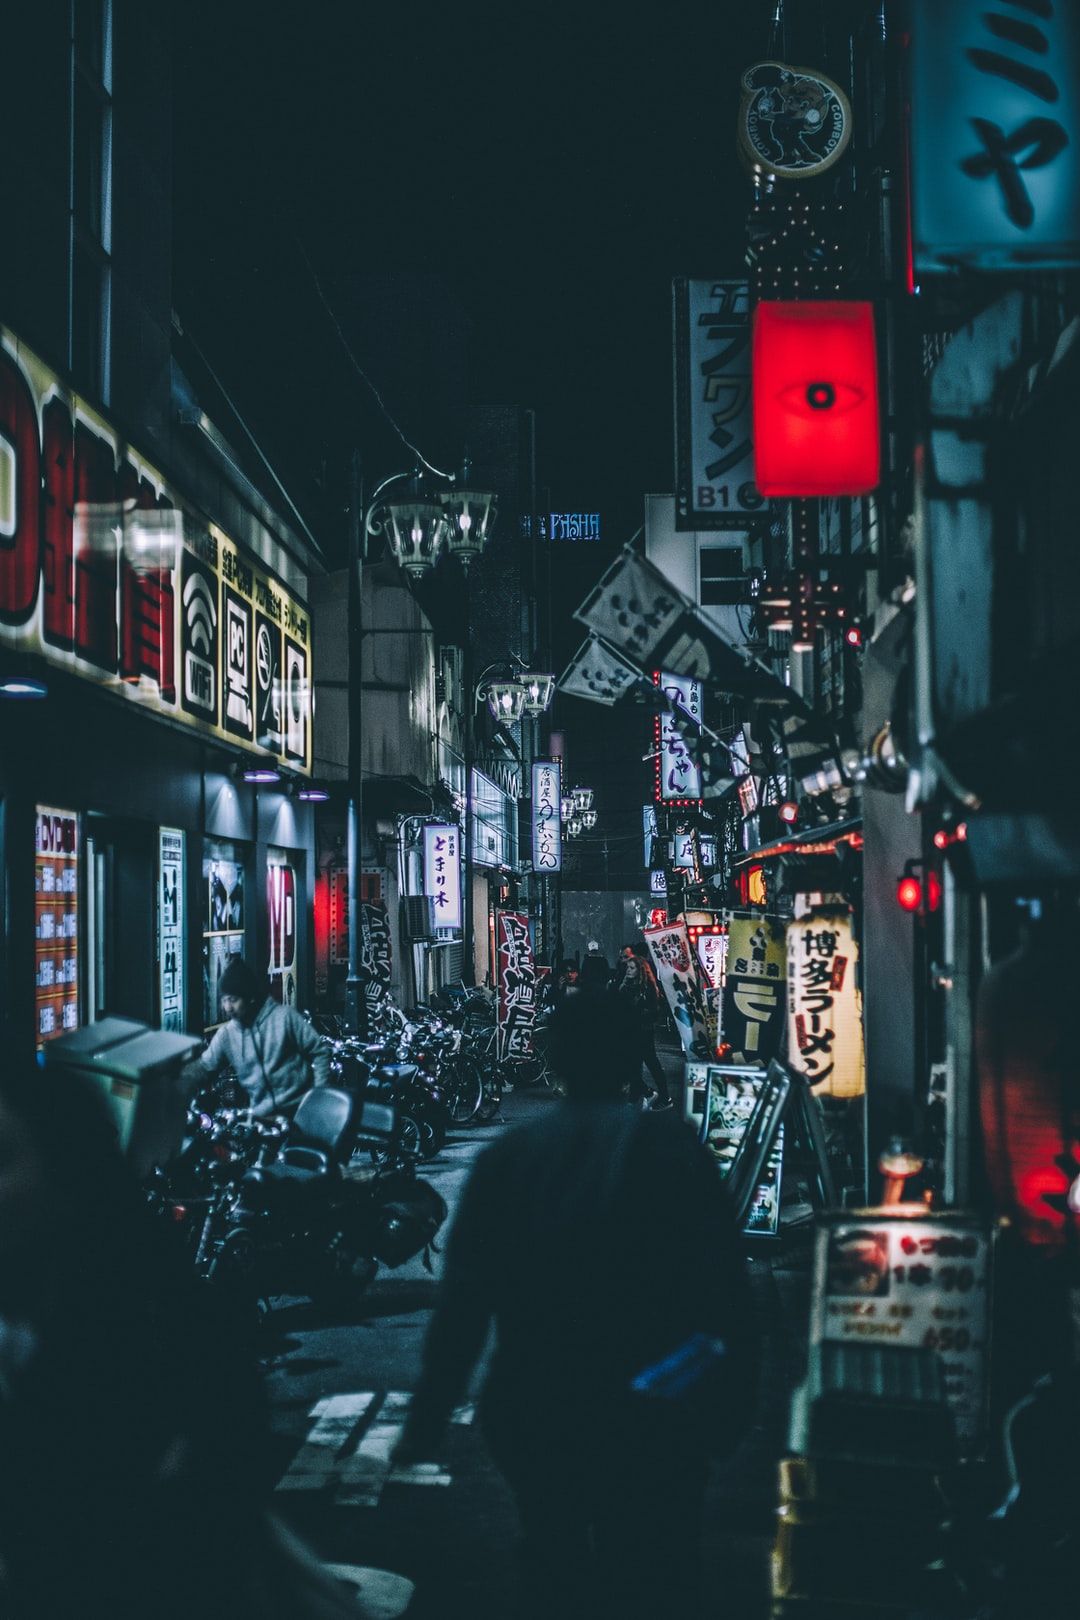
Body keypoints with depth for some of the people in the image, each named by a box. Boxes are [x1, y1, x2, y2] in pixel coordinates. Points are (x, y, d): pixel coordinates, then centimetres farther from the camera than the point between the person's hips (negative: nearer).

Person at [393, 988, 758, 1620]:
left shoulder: (506, 1158, 0)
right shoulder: (674, 1147, -6)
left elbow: (461, 1305, -2)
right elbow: (724, 1285, -10)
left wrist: (426, 1424, 3)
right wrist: (733, 1403, -2)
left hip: (533, 1417, 2)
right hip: (651, 1420, -2)